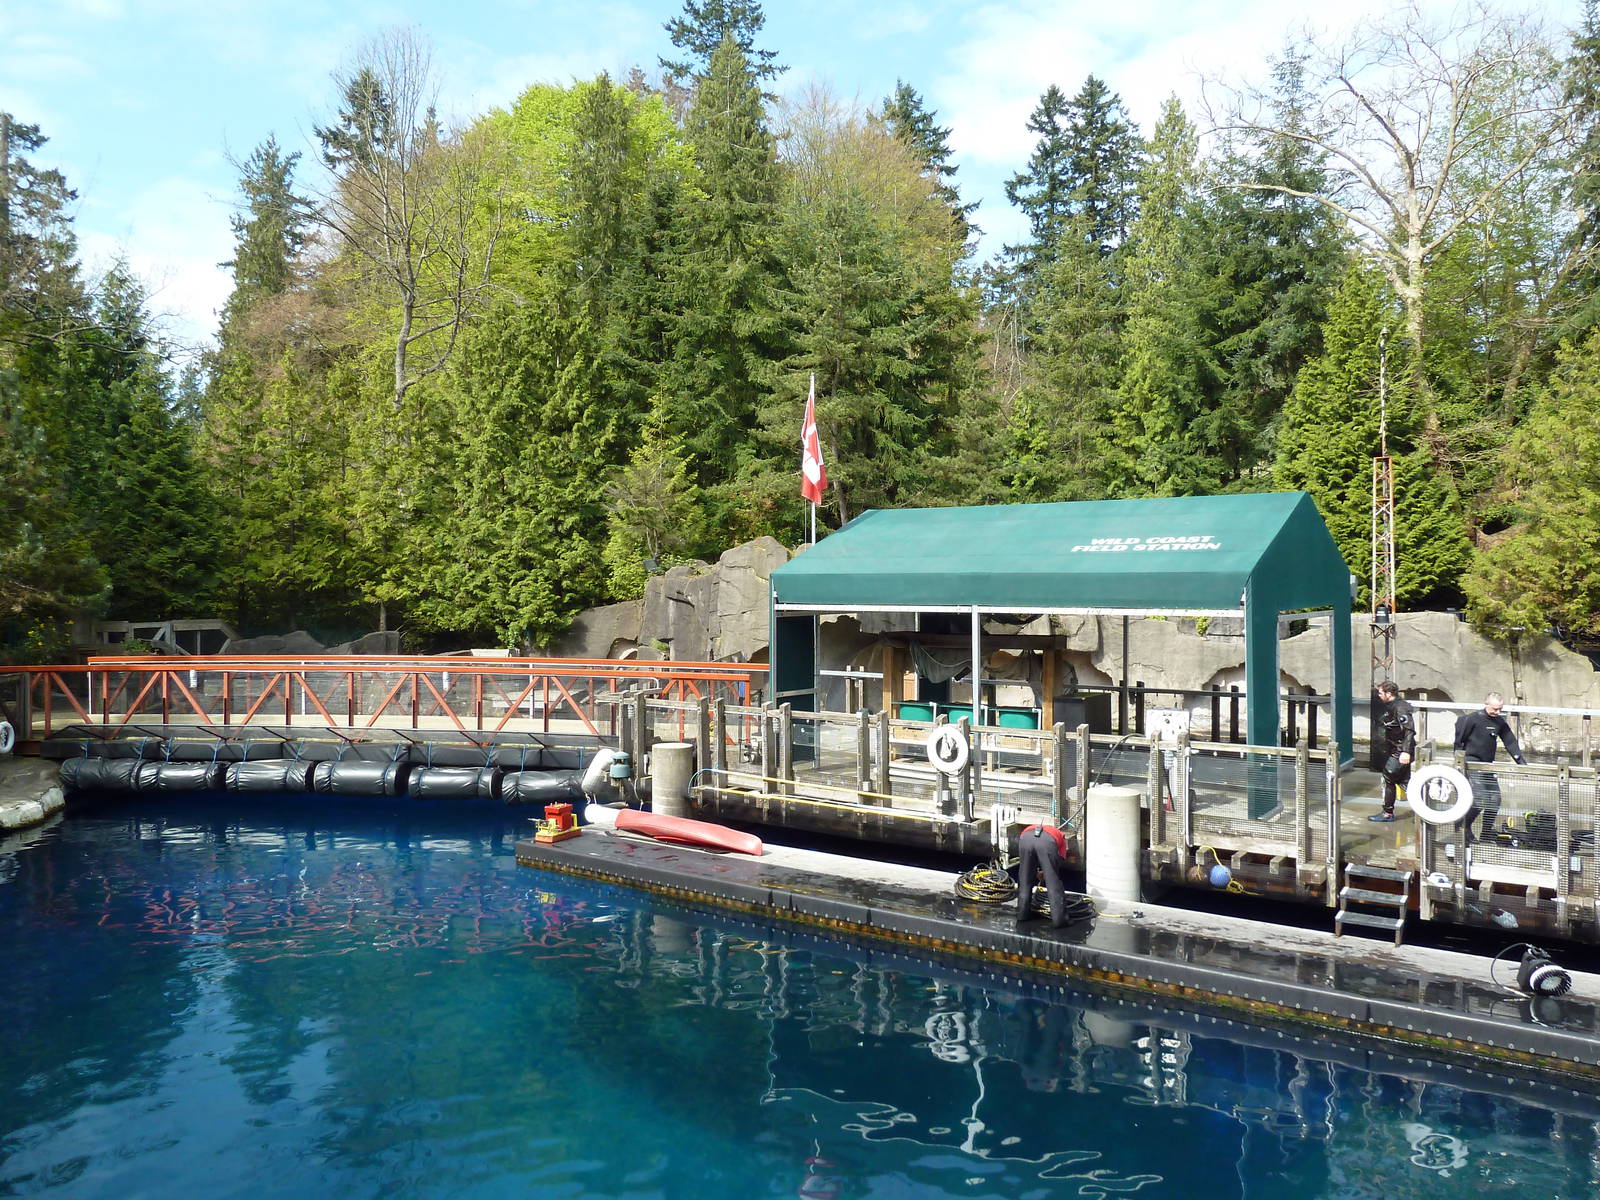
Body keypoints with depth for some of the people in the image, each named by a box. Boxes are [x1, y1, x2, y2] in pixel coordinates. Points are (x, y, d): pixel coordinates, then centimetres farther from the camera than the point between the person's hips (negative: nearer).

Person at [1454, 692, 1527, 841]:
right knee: (1480, 797, -17)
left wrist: (1521, 761, 1)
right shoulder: (1472, 718, -12)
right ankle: (1464, 826, 2)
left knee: (1495, 799, 3)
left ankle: (1486, 834, 15)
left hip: (1488, 765, 7)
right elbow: (1457, 740, -8)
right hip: (1472, 763, -7)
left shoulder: (1500, 722, 7)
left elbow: (1510, 742, 9)